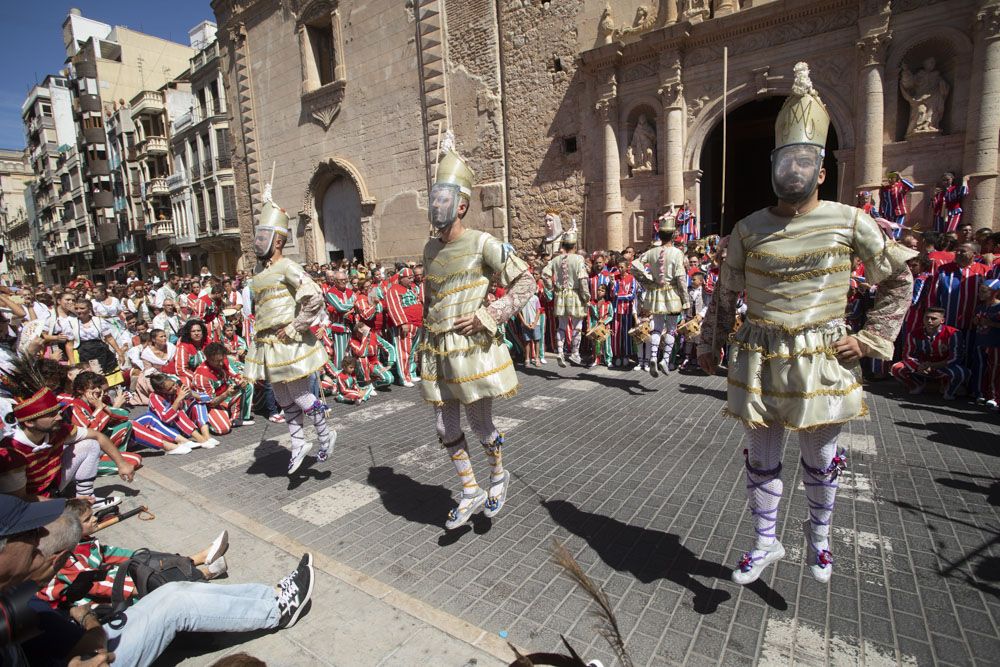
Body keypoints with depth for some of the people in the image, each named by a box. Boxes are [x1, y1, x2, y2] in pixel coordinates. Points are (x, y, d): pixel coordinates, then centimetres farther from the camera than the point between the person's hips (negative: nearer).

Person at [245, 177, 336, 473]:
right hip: (270, 347, 9)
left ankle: (325, 434, 22)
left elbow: (315, 297, -25)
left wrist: (295, 328, -20)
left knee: (300, 396, 1)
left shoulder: (287, 268, -14)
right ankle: (299, 444, 26)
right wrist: (261, 338, 17)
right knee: (285, 400, 14)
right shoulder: (262, 271, 13)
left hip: (289, 346, -9)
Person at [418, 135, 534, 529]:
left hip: (472, 349, -6)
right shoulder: (430, 248, 9)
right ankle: (470, 493, 30)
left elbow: (525, 282, -8)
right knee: (447, 429, 11)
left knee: (481, 426, 6)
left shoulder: (482, 244, -10)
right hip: (437, 351, 6)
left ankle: (499, 475, 37)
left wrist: (488, 316, -15)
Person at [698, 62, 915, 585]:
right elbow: (724, 295, 9)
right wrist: (709, 344, 9)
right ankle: (766, 543, 30)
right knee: (761, 455, 10)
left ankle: (818, 533, 42)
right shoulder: (748, 229, 1)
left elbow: (897, 281, 7)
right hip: (759, 357, 1)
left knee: (819, 456, 14)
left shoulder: (850, 223, -3)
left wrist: (872, 338, -2)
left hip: (822, 358, -1)